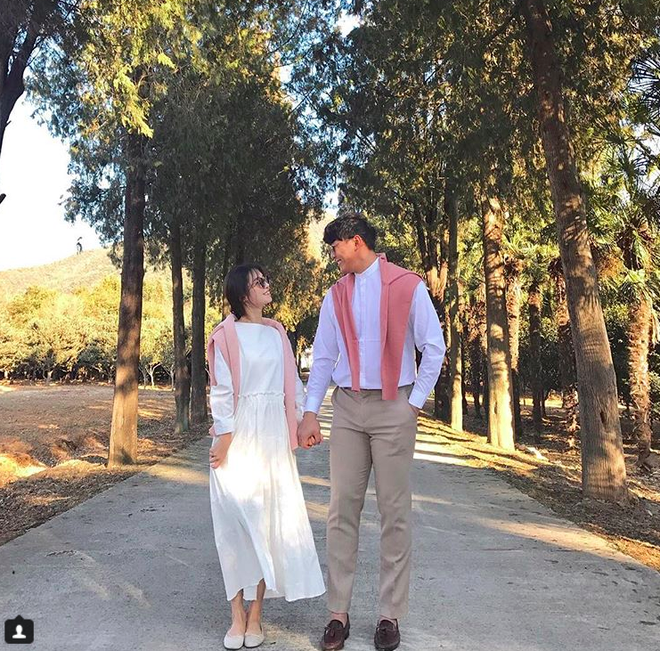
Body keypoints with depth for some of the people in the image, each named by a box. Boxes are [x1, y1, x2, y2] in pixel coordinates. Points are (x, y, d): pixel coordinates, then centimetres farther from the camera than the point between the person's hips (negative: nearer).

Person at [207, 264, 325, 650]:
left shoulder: (277, 333, 12)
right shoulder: (226, 335, -3)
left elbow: (292, 381, 13)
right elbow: (222, 390, -7)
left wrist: (303, 420, 5)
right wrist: (224, 440, -10)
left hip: (273, 434, 4)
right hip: (239, 433, -4)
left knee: (269, 517, 6)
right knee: (237, 518, 2)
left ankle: (256, 614, 18)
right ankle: (238, 614, 14)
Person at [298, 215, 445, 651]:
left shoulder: (407, 286, -1)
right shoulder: (336, 295, 11)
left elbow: (434, 348, -1)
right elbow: (323, 357, 12)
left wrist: (415, 404, -4)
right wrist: (311, 412, 6)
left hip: (392, 407, -3)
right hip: (347, 407, 4)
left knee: (394, 512, 3)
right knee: (342, 509, 4)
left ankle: (391, 615, 16)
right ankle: (338, 613, 15)